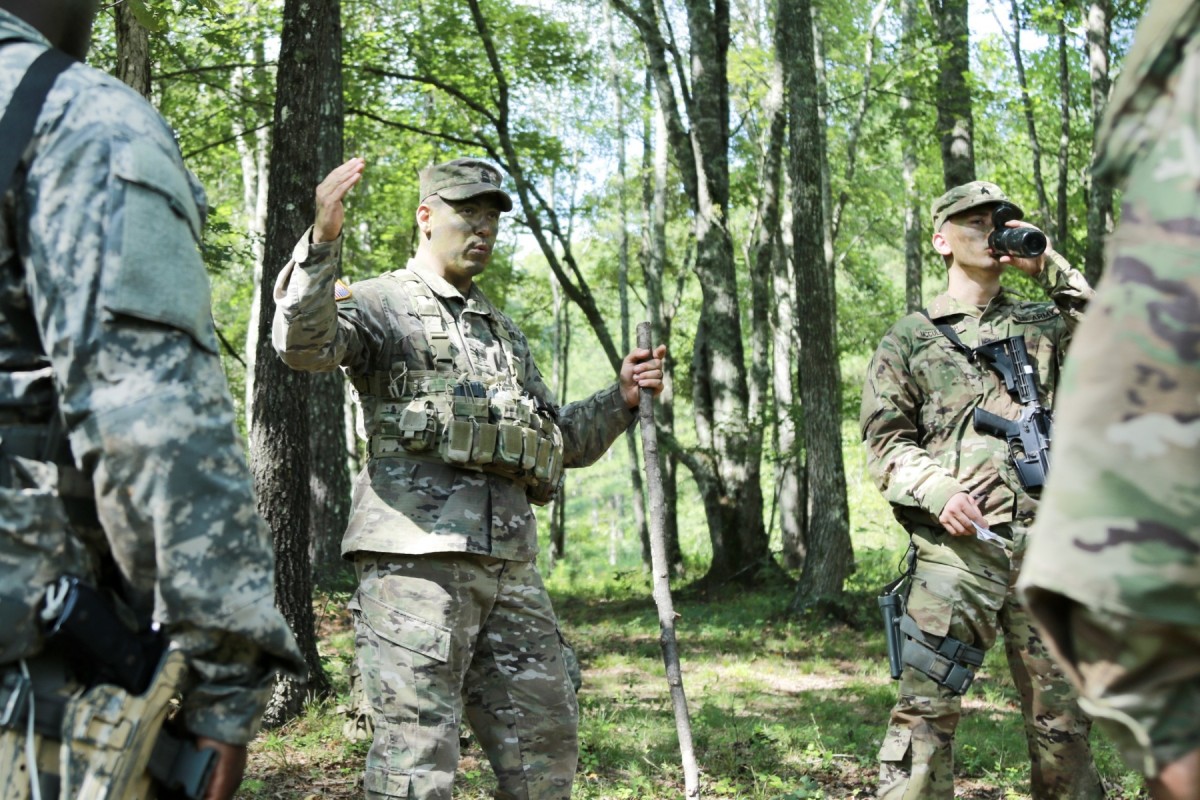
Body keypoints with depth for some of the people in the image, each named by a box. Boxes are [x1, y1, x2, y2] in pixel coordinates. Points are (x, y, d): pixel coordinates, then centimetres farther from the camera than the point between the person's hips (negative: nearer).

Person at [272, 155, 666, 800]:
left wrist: (620, 399, 12)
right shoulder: (380, 303, 4)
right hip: (415, 559, -7)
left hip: (510, 567, 7)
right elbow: (304, 345, -18)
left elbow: (563, 442, 29)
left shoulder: (504, 333, 26)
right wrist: (322, 240, -32)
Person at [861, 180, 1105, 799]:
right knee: (926, 708, -9)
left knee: (1062, 714, 7)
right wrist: (938, 491, -14)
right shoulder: (910, 338, 11)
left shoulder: (1044, 322, 19)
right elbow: (885, 442, 5)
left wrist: (1049, 267, 3)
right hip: (957, 546, -3)